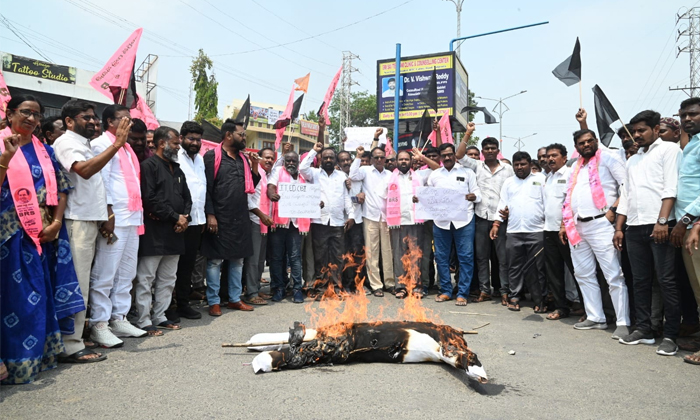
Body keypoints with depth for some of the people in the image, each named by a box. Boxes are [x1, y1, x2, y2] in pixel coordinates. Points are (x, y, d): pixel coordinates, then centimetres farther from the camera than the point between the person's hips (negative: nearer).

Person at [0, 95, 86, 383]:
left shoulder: (45, 151, 13)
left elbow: (60, 188, 10)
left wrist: (56, 222, -2)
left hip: (42, 231, 5)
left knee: (41, 292, 9)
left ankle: (39, 353, 20)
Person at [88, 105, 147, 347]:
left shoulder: (125, 146, 22)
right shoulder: (102, 143, -3)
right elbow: (102, 180, -12)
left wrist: (139, 213, 15)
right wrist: (109, 214, -18)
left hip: (132, 217, 9)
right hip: (114, 217, -9)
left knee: (127, 273, 12)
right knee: (105, 274, -5)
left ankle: (119, 319, 20)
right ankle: (99, 325, 2)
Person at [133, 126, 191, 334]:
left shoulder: (177, 170, 19)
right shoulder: (149, 165, -7)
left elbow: (187, 197, 19)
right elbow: (150, 199, -16)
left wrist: (185, 217, 0)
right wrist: (175, 217, -12)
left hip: (175, 233, 8)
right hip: (154, 232, -8)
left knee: (167, 279, 13)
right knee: (146, 278, -1)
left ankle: (159, 317, 23)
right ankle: (144, 321, 7)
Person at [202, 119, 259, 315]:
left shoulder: (243, 158, 14)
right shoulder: (212, 156, -5)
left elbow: (251, 186, 15)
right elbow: (206, 188, -10)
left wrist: (254, 166, 2)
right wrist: (210, 215, -16)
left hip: (240, 218, 6)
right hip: (219, 218, -6)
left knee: (238, 260, 12)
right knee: (215, 260, 2)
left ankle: (235, 298, 22)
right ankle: (214, 302, 11)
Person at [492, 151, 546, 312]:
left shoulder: (540, 179, 7)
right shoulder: (508, 182, 15)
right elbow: (502, 204, 12)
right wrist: (496, 224, 3)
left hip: (536, 231, -2)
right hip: (513, 232, 2)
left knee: (536, 268, 2)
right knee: (514, 267, 7)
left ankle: (539, 300, 10)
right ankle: (514, 297, 16)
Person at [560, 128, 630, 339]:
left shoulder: (607, 158, 0)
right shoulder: (576, 166, 20)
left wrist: (614, 210, -16)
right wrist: (564, 224, 16)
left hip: (600, 224, -8)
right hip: (576, 226, 8)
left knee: (614, 275, -8)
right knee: (583, 275, 10)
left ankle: (623, 323, -3)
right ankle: (595, 318, 19)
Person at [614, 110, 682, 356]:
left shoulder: (669, 150, 2)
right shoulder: (633, 160, 22)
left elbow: (670, 188, -9)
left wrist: (662, 221, -19)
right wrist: (619, 228, 14)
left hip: (659, 226, -6)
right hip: (634, 228, 7)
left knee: (666, 281, -4)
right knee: (640, 281, 9)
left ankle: (670, 335, 3)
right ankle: (643, 329, 17)